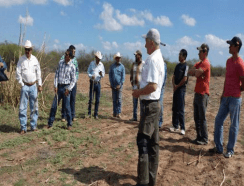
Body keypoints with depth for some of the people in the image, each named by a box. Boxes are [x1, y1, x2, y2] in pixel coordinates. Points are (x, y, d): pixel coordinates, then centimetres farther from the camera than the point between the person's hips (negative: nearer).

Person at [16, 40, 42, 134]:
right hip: (25, 86, -2)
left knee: (34, 107, 6)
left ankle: (33, 125, 16)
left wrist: (40, 85, 7)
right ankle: (23, 127, 5)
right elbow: (18, 73, 0)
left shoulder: (35, 59, 5)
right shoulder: (21, 59, -1)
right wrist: (22, 85, -4)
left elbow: (38, 73, 10)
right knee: (22, 107, -3)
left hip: (33, 86, 2)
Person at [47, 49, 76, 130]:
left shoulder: (72, 66, -6)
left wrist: (68, 89, -13)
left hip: (66, 87, -4)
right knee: (54, 105, 6)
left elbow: (73, 80, -3)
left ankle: (69, 124, 15)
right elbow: (56, 75, 8)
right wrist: (55, 86, 0)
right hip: (59, 87, 4)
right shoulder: (60, 63, 5)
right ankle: (50, 123, 18)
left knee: (67, 107, 1)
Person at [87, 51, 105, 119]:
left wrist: (101, 74, -13)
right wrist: (91, 76, -16)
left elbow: (103, 75, 10)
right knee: (91, 98, -2)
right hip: (92, 82, -2)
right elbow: (88, 72, 5)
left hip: (98, 83, 2)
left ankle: (96, 114, 11)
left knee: (97, 99, 3)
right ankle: (89, 113, 12)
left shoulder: (101, 64, 7)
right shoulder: (91, 63, 2)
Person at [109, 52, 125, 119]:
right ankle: (114, 112, 14)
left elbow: (123, 76, -1)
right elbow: (110, 75, 10)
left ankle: (118, 113, -2)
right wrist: (111, 84, 1)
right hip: (113, 85, 2)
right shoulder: (112, 66, 9)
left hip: (119, 85, -2)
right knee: (114, 99, 7)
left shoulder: (122, 66, 3)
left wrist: (120, 84, -10)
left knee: (119, 100, -4)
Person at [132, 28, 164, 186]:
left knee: (143, 141, -6)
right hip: (154, 103, 10)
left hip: (149, 105, -10)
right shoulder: (159, 58, 15)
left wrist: (138, 92, -11)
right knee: (153, 142, 14)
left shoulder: (152, 59, -17)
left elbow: (152, 86, -25)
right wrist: (141, 91, 11)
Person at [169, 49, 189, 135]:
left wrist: (177, 86, -6)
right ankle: (175, 126, 20)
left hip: (181, 89, -7)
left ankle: (182, 128, 2)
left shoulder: (186, 66, -8)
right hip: (175, 89, 7)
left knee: (180, 109, -6)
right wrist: (174, 85, -3)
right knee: (174, 108, 10)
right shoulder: (177, 65, 14)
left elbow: (185, 79, -14)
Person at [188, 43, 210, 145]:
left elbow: (196, 74, -22)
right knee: (196, 117, 12)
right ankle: (199, 137, 21)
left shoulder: (206, 63, -12)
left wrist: (195, 71, -1)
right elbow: (190, 72, 9)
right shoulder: (199, 63, 18)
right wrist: (196, 71, -9)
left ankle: (204, 139, 5)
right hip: (197, 93, 9)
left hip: (203, 94, -9)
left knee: (202, 118, -4)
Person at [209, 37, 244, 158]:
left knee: (234, 125, 3)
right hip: (225, 98, 8)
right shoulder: (228, 61, 12)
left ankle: (230, 150, 15)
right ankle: (218, 148, 20)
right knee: (218, 120, 10)